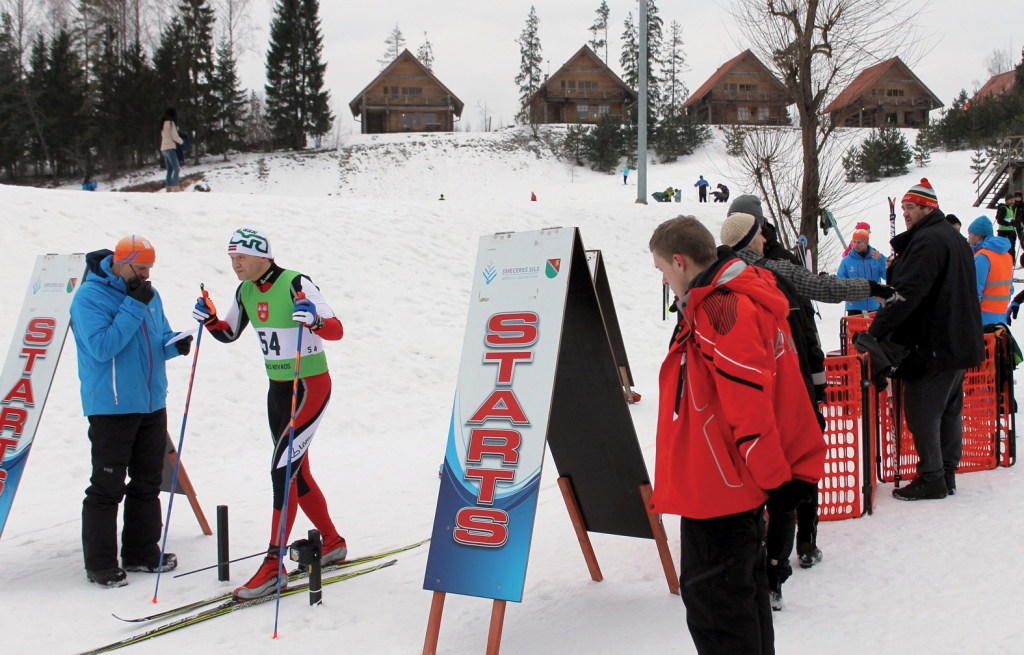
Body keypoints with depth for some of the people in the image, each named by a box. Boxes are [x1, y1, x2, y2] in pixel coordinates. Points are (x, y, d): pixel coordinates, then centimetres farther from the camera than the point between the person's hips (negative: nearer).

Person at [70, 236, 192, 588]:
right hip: (112, 407, -7)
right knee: (108, 487, -3)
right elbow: (102, 347, -22)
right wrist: (133, 306, -22)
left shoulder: (149, 295, 11)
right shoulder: (89, 297, -11)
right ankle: (100, 564, 4)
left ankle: (142, 552, 24)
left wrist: (175, 344, -5)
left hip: (152, 404, 7)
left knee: (148, 483, 13)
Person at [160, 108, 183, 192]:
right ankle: (175, 188, -23)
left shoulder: (163, 123, 16)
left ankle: (169, 188, 7)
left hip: (164, 149, 9)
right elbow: (175, 137, -12)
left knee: (169, 170, 10)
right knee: (176, 169, -13)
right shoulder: (170, 123, -10)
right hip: (170, 148, -9)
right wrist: (182, 141, 6)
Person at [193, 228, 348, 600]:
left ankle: (274, 566, -12)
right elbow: (228, 334, 16)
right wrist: (209, 318, -3)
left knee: (282, 470, -15)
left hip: (311, 386, -8)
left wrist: (314, 320, -43)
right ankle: (332, 543, 32)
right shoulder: (245, 292, 4)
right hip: (278, 388, 8)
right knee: (296, 472, 15)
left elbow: (337, 331, -22)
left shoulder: (296, 285, -18)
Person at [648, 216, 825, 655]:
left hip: (716, 485, -11)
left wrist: (774, 476, -17)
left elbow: (750, 404, -23)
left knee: (712, 599, -3)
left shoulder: (721, 309, -20)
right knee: (742, 589, 19)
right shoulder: (748, 297, 12)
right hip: (739, 483, 11)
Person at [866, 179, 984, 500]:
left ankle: (931, 477, -3)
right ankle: (947, 473, 19)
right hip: (961, 341, 10)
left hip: (931, 345, -10)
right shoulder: (955, 240, 17)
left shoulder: (926, 241, -17)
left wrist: (876, 331, -23)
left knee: (922, 412, -4)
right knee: (949, 410, 14)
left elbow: (907, 294, -26)